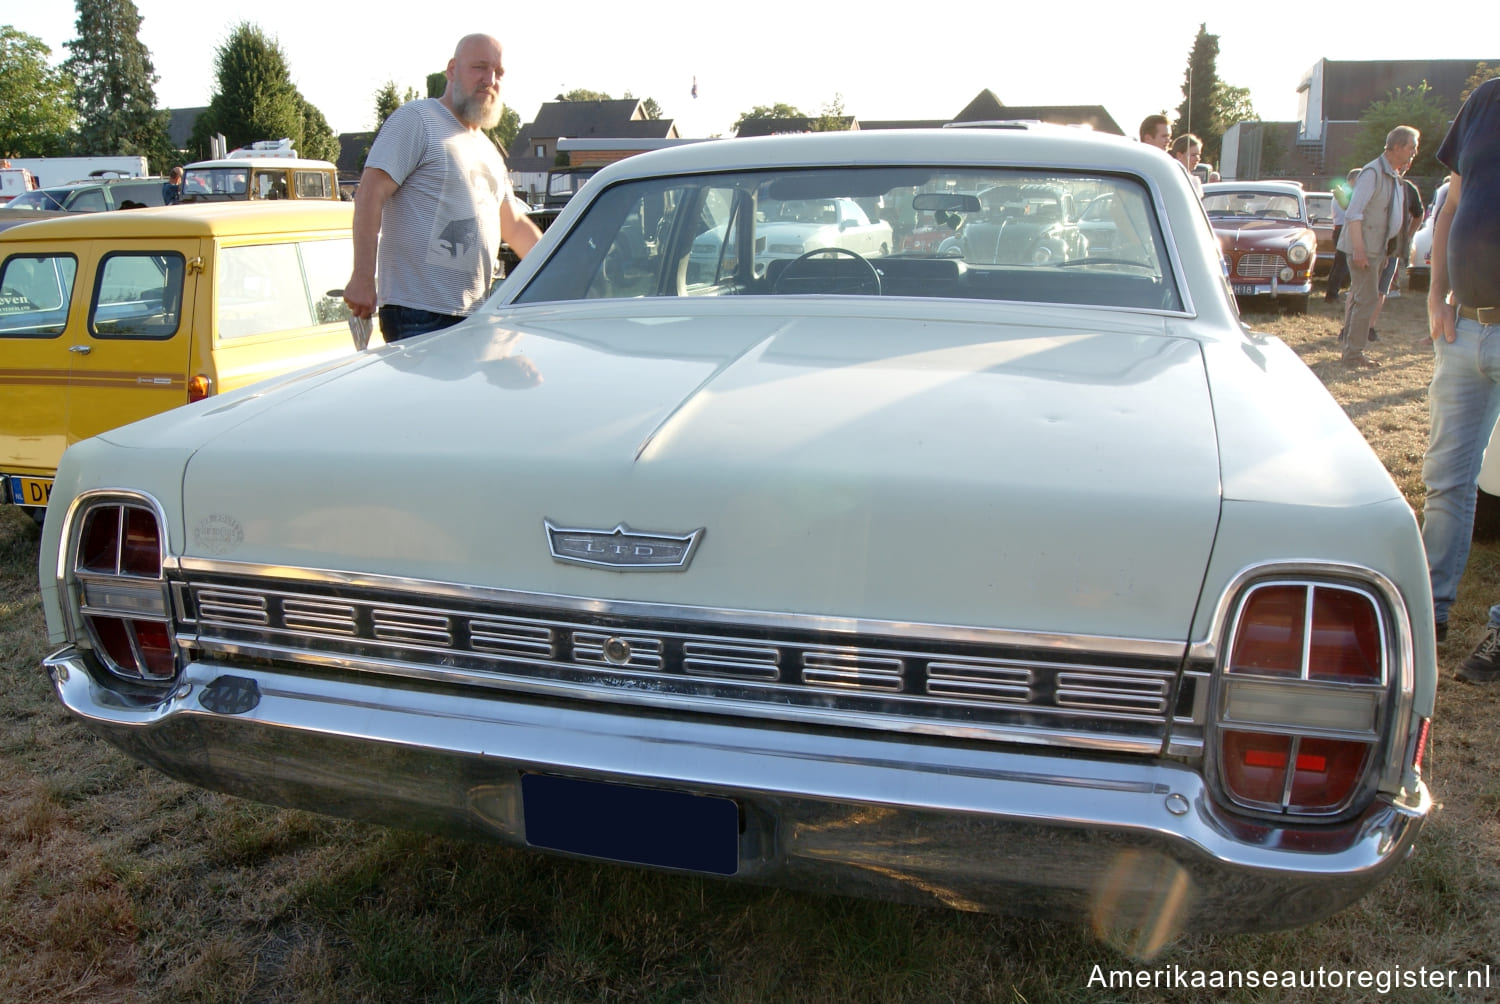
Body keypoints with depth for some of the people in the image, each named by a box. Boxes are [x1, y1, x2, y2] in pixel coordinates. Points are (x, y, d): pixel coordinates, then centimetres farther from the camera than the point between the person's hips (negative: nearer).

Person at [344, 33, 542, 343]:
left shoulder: (488, 150, 23)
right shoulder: (416, 119, -3)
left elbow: (515, 225, 30)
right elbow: (370, 195, -12)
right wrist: (363, 277, -20)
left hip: (472, 316, 8)